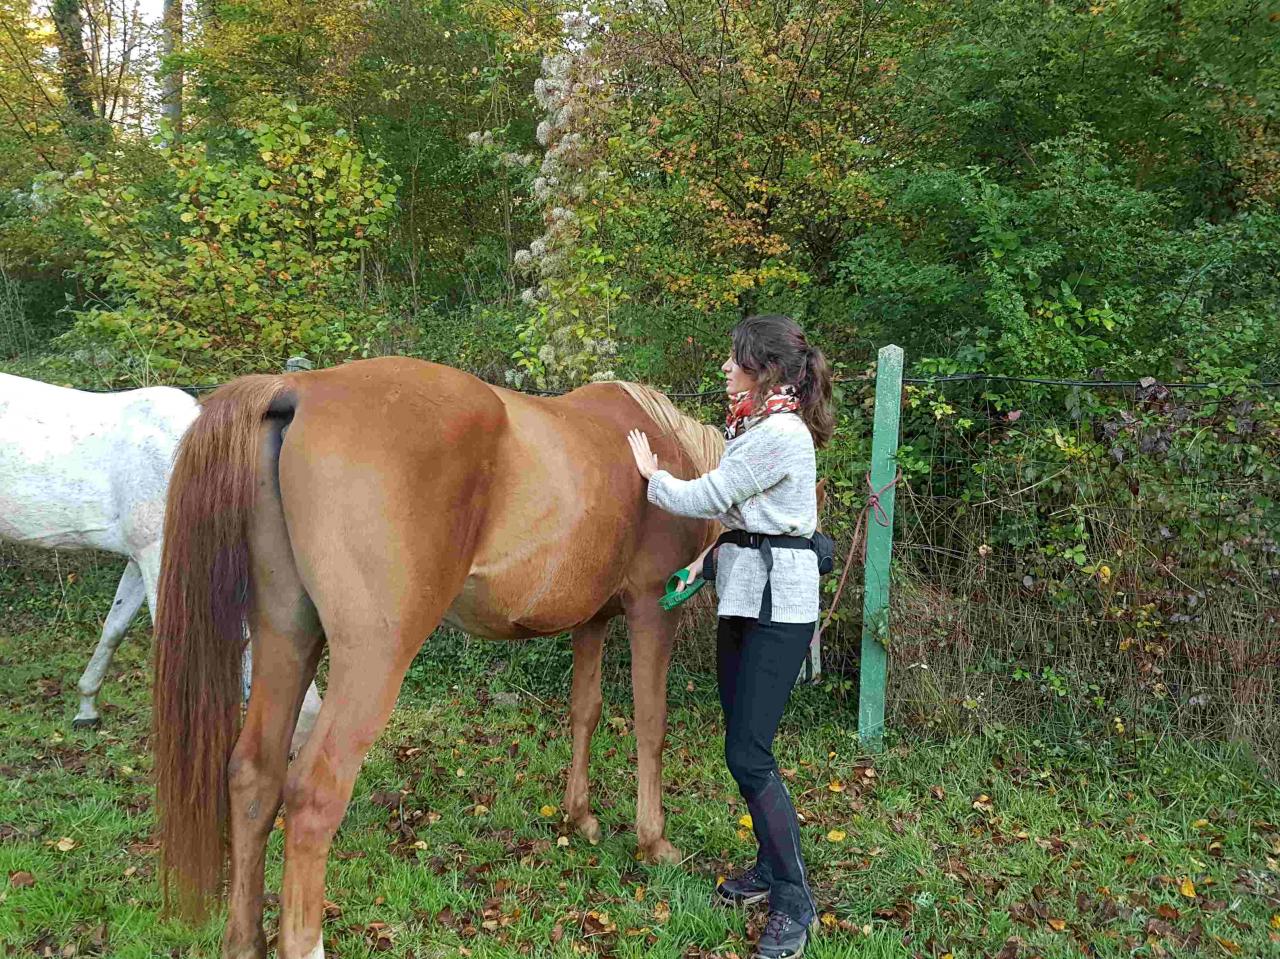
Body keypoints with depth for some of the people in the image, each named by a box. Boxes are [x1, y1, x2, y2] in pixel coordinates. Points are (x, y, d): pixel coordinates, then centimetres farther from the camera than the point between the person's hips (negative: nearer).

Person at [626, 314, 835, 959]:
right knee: (743, 747, 15)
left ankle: (794, 901, 6)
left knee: (748, 755, -8)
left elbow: (704, 499, -14)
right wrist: (710, 557, 7)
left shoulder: (781, 433, -18)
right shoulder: (754, 425, 13)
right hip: (743, 594, 10)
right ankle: (770, 866, 31)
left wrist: (653, 475, 3)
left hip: (777, 599, -10)